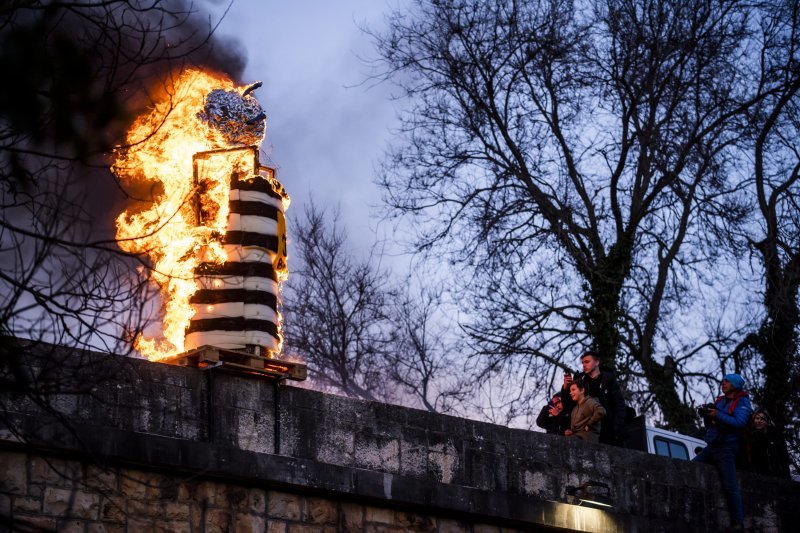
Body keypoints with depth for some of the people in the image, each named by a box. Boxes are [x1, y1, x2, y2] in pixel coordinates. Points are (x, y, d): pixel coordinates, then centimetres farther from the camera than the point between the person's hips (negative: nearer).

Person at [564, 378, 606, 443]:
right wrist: (570, 431, 13)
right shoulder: (575, 407, 27)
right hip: (575, 436, 8)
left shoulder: (589, 402, -2)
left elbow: (601, 411, -23)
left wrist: (589, 424, -16)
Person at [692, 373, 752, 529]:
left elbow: (739, 422, -18)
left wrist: (718, 415, -19)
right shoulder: (719, 401, 19)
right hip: (711, 447, 8)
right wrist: (706, 415, 1)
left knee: (730, 486, -13)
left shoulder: (742, 402, -1)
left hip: (726, 449, -8)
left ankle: (739, 522, -12)